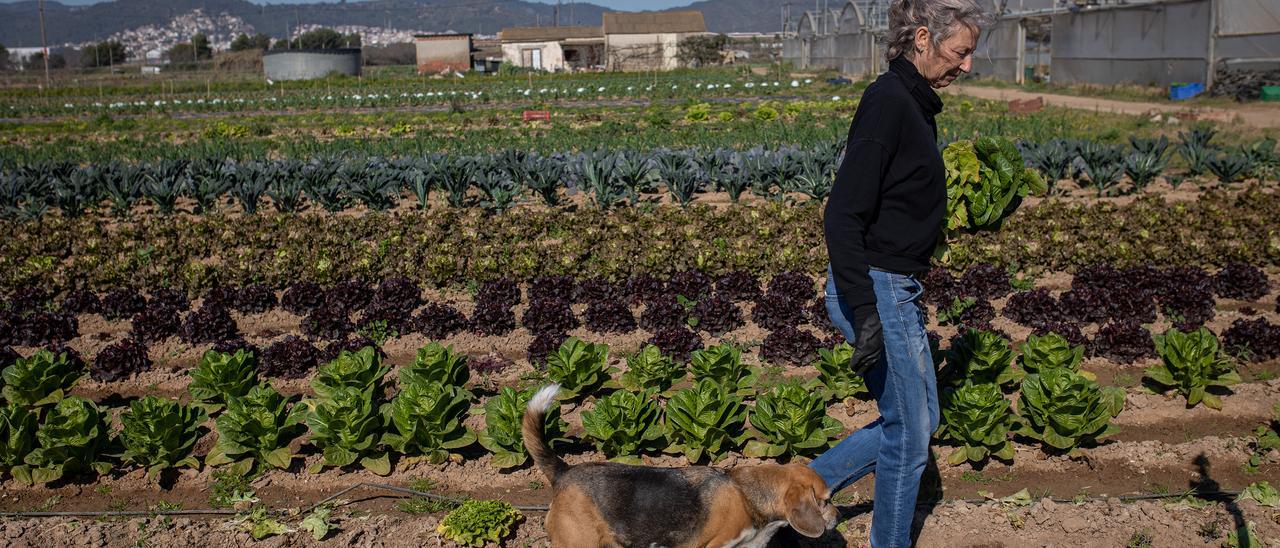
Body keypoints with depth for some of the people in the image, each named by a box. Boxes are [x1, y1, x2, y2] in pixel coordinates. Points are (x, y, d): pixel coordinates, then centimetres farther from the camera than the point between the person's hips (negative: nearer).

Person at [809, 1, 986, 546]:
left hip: (893, 288, 10)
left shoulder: (911, 101, 11)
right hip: (876, 290, -10)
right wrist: (866, 315, -27)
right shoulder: (888, 102, -19)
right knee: (910, 432, 6)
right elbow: (843, 216, -24)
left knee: (917, 419, 20)